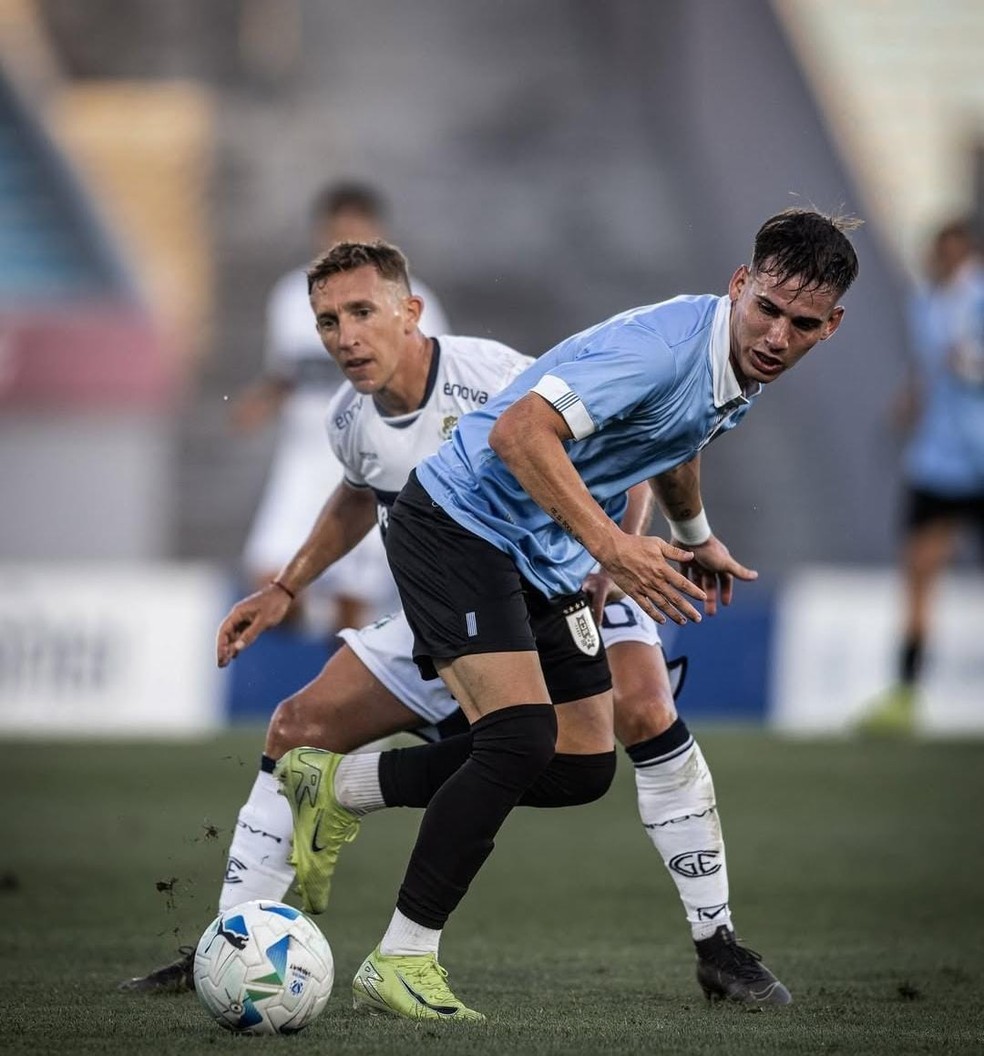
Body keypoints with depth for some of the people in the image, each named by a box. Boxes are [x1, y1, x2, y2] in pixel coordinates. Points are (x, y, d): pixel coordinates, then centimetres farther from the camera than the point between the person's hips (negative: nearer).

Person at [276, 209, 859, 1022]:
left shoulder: (744, 373, 2)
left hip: (545, 560, 10)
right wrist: (611, 544, -41)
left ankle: (334, 787, 26)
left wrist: (694, 536, 38)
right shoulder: (663, 347, -27)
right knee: (521, 740, -23)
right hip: (462, 524, -9)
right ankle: (402, 961, -13)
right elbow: (520, 430, -36)